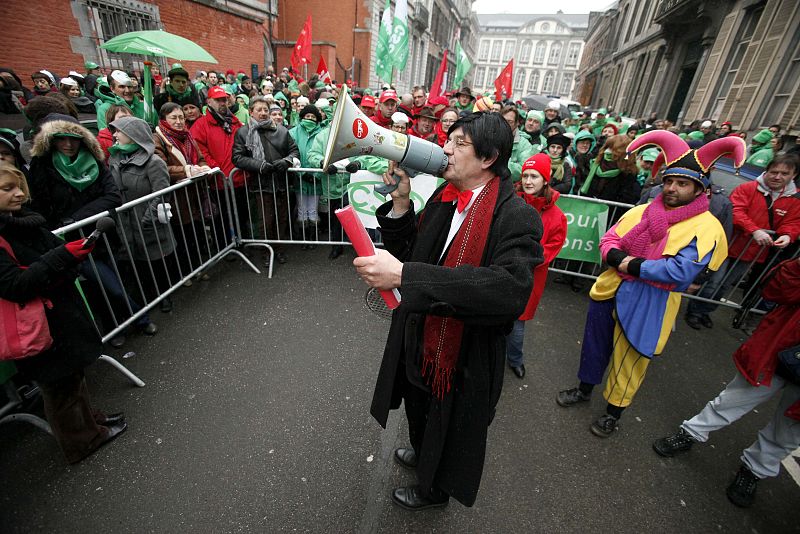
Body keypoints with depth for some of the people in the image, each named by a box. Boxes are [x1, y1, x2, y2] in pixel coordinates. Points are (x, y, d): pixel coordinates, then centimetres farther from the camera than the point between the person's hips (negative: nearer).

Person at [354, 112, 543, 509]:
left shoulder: (516, 216, -24)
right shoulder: (443, 198, -3)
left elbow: (510, 288, -40)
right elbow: (407, 253, 1)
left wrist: (404, 275, -44)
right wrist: (401, 204, -15)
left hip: (466, 356, -6)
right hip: (420, 340, 7)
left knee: (451, 428, 23)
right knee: (419, 411, 32)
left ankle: (437, 489, 56)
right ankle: (422, 455, 66)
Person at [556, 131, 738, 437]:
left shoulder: (706, 228, -11)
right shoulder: (643, 211, 4)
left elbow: (681, 271, -23)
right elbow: (609, 240, 3)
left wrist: (634, 266, -20)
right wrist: (619, 258, -17)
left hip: (648, 305, -5)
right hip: (611, 291, 5)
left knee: (629, 361, 11)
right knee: (595, 344, 20)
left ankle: (614, 412, 36)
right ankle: (584, 389, 44)